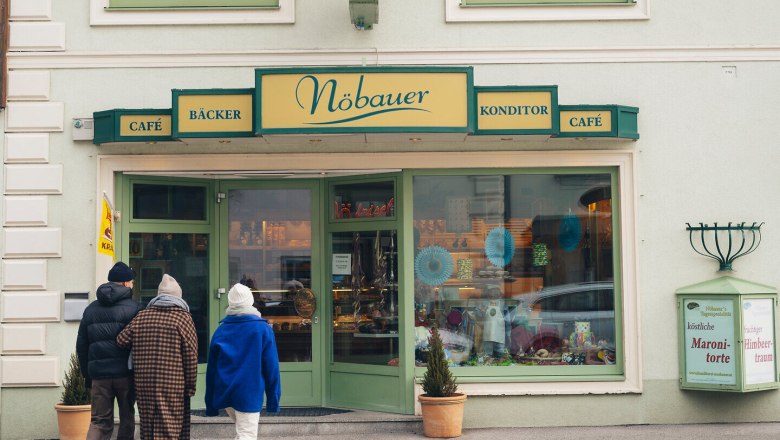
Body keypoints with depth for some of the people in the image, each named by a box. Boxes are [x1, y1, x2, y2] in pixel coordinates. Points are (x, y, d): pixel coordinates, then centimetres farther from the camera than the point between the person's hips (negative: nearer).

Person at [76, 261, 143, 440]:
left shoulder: (91, 309, 12)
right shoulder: (134, 308, -3)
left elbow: (81, 345, 14)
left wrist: (87, 375, 19)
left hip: (99, 374, 3)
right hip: (125, 372, -3)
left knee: (99, 421, 5)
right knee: (127, 419, 12)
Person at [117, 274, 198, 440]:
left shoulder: (141, 316, 10)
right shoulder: (183, 317, -3)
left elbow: (121, 340, 9)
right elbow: (191, 355, -6)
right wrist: (191, 386, 0)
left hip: (143, 384, 4)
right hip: (173, 385, -4)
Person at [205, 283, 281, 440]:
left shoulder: (220, 331, 6)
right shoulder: (262, 328, -3)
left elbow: (211, 368, 8)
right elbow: (271, 366, -5)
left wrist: (211, 404, 13)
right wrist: (273, 398, 0)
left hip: (224, 392, 4)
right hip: (249, 393, -4)